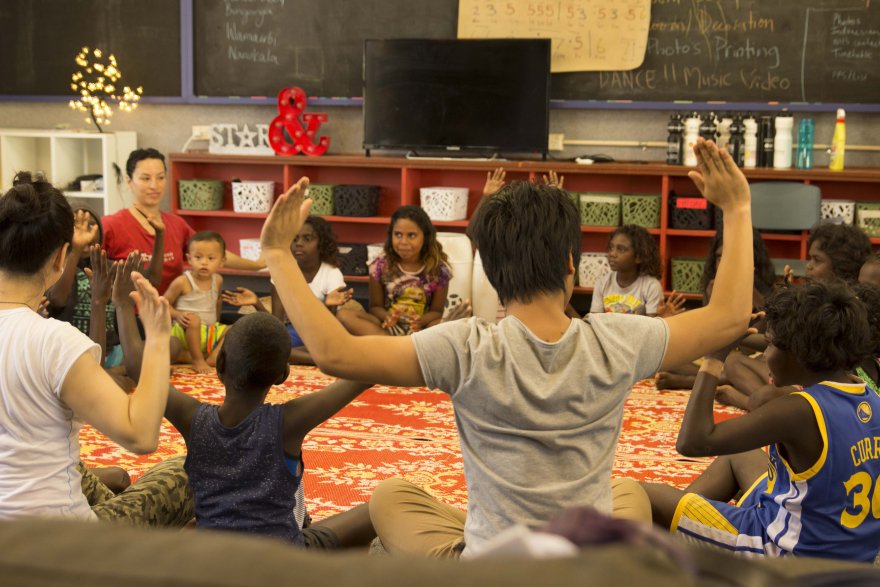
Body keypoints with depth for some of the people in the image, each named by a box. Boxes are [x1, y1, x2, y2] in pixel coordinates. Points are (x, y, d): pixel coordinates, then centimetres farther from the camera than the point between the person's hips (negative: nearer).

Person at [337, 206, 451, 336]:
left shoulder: (438, 269, -6)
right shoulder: (381, 266, -4)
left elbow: (437, 311, -1)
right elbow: (375, 306, 3)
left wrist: (421, 321, -25)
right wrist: (387, 316, -22)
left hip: (421, 329, -2)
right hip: (388, 327, 2)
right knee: (344, 315, -24)